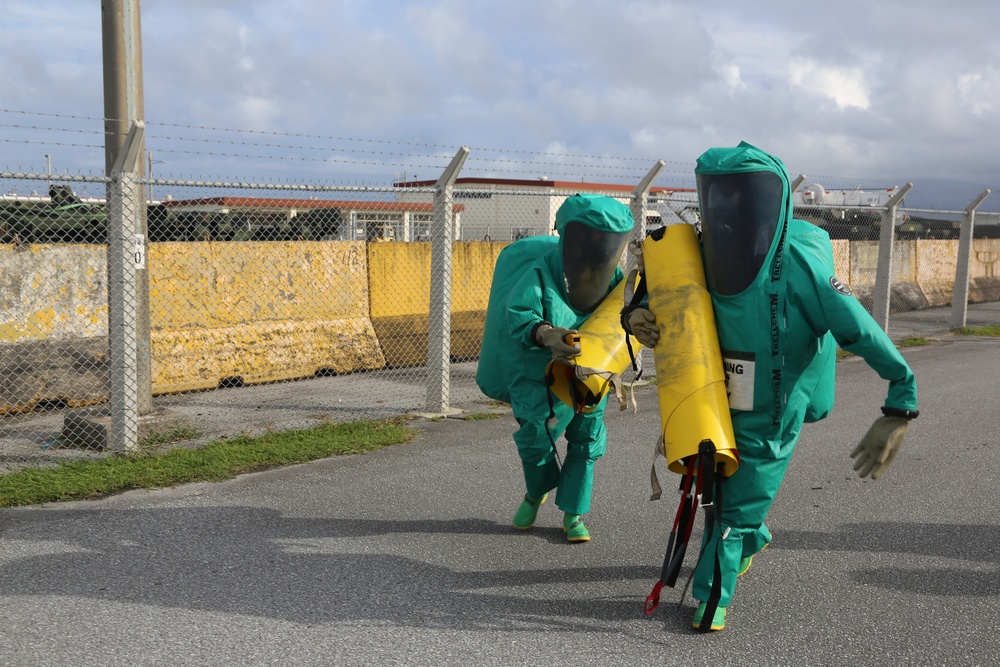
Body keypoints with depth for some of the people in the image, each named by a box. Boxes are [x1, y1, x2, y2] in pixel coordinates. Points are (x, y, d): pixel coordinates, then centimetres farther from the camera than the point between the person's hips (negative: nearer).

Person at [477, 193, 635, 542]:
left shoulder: (613, 279, -12)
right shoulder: (538, 277, -31)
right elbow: (519, 315, -45)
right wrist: (545, 334, -66)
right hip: (538, 373, -4)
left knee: (587, 440, 6)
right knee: (536, 436, 5)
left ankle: (573, 514, 23)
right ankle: (535, 494, 39)